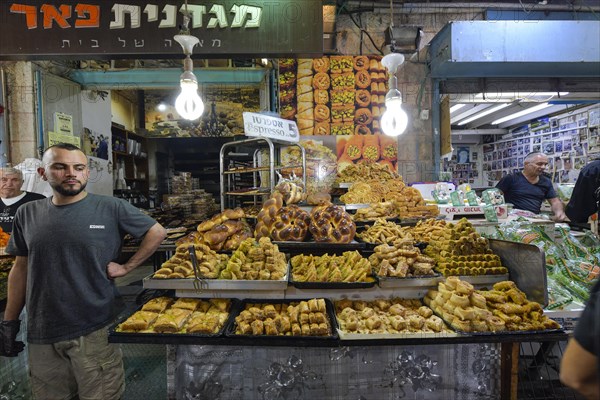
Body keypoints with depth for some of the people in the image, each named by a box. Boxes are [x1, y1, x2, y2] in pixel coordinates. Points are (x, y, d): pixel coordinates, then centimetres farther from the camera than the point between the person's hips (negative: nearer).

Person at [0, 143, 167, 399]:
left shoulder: (111, 209, -8)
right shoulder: (27, 214, 5)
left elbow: (157, 232, -2)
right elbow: (21, 268, 11)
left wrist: (127, 267, -7)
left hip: (95, 330, -3)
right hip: (42, 334, 4)